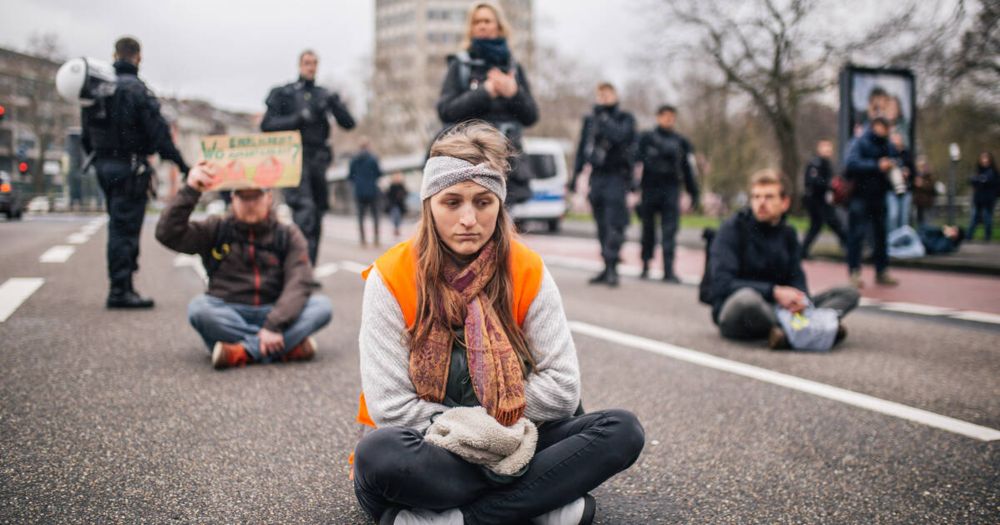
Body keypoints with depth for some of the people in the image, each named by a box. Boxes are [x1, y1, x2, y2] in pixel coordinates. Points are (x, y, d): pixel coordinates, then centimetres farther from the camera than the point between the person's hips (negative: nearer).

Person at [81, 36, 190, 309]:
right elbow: (158, 132, -16)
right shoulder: (136, 89, -13)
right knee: (125, 227, -4)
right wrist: (181, 163, -12)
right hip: (129, 167, -8)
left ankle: (122, 286, 23)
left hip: (103, 166, 8)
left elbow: (86, 133, 17)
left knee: (119, 226, 16)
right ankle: (120, 290, -2)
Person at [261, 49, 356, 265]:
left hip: (318, 158, 4)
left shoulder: (324, 95, 16)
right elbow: (267, 124, 0)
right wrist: (298, 119, -12)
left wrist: (334, 103, -10)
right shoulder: (283, 93, 8)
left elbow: (348, 123, 8)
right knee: (305, 209, -21)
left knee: (317, 215, 4)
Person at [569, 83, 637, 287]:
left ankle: (612, 268, -13)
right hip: (597, 177, 5)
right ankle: (607, 268, 14)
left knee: (614, 225, -13)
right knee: (602, 226, 7)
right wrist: (575, 174, 17)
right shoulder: (590, 119, 14)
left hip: (616, 176, -5)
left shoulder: (625, 118, 1)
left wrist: (603, 117, -14)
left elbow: (619, 136, -20)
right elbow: (582, 148, 20)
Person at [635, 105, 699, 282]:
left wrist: (694, 193, 11)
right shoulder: (646, 138, 4)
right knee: (648, 229, 9)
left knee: (670, 231, -7)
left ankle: (668, 270, -9)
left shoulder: (680, 141, 11)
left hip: (671, 190, 1)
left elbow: (688, 169, 14)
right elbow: (636, 161, -2)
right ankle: (645, 266, 21)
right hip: (649, 189, -1)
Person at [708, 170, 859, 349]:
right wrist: (774, 292, -22)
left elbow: (797, 279, 6)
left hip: (777, 307, 6)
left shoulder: (788, 233, 12)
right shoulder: (732, 228, -6)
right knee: (746, 298, -42)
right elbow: (722, 283, -15)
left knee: (849, 293, -5)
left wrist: (800, 298, -19)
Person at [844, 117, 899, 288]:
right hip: (860, 195, -6)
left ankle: (882, 272, 17)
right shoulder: (860, 143, -7)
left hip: (879, 196, 6)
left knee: (880, 234, 9)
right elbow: (852, 164, -21)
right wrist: (877, 166, -27)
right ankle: (854, 272, -1)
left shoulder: (888, 146, 10)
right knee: (856, 234, -6)